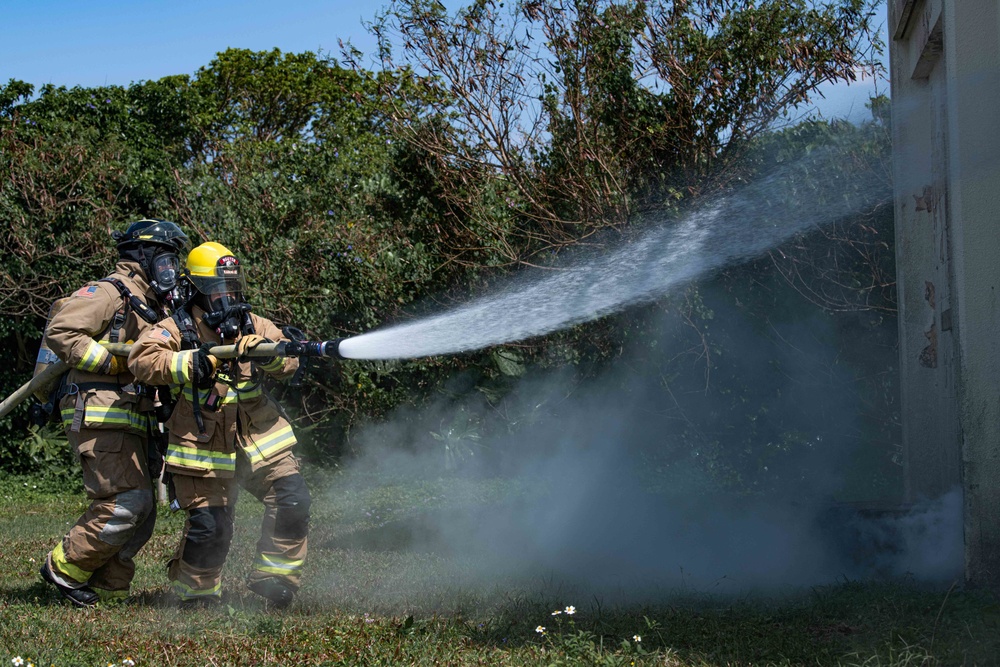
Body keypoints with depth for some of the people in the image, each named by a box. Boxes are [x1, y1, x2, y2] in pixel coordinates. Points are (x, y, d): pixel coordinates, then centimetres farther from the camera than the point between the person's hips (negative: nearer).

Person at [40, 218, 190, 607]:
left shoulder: (152, 308, 23)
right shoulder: (110, 293, -6)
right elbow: (59, 332, -17)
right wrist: (113, 360, -18)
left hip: (131, 425, 10)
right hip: (99, 418, -10)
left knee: (142, 510, 7)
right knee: (127, 502, -16)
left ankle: (108, 589, 13)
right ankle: (66, 568, -3)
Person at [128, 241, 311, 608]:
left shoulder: (252, 326, 7)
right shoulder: (177, 329, -5)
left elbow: (288, 364, -4)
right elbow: (142, 359, -22)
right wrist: (195, 362, -32)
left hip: (259, 439, 4)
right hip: (204, 447, -4)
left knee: (292, 502, -6)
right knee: (208, 526, -6)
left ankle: (272, 576, 13)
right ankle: (193, 592, 19)